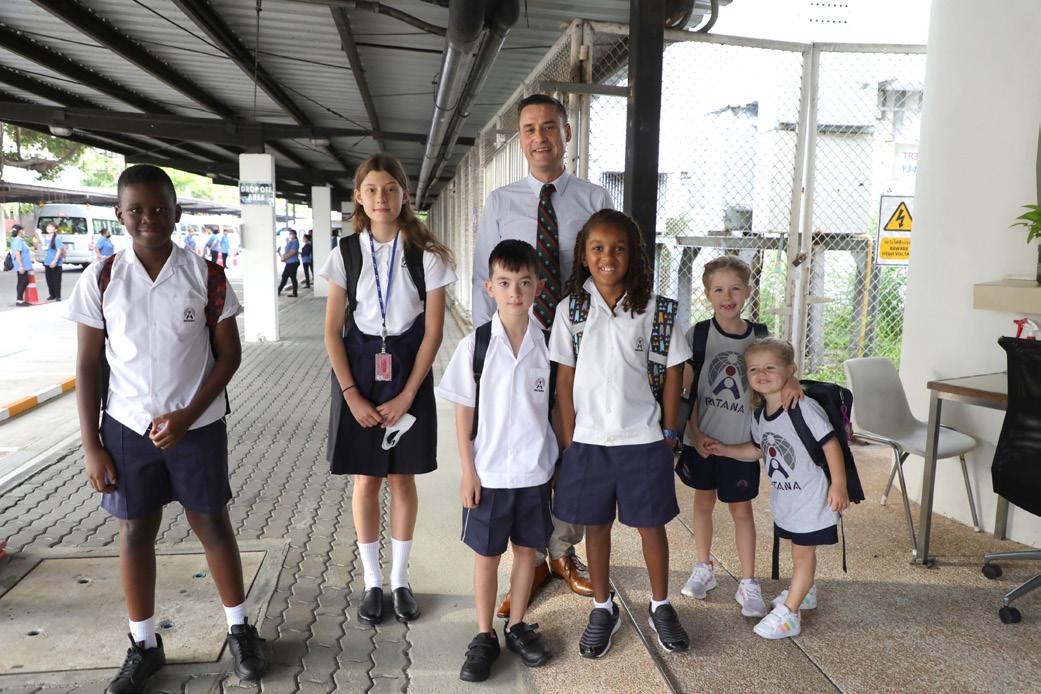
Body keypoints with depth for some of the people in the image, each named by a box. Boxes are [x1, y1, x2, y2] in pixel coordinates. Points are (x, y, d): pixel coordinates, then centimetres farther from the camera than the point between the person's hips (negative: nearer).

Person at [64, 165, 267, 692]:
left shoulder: (206, 276, -6)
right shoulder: (100, 280, -3)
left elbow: (229, 354, -3)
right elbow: (88, 366, 1)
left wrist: (187, 416, -12)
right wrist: (91, 445, -2)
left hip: (197, 426, -1)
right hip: (128, 428, 1)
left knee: (212, 525, 9)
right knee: (135, 532, 11)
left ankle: (239, 630, 26)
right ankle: (144, 646, 28)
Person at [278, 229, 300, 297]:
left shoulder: (295, 242, -12)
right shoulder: (289, 242, 17)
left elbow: (292, 253, -19)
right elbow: (286, 251, 22)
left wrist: (284, 257, -13)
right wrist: (282, 255, 2)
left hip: (293, 263, -9)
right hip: (288, 263, 9)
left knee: (293, 278, -3)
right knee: (284, 277, 13)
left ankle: (294, 293, 3)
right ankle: (278, 291, 19)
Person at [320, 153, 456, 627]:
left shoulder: (425, 254, -5)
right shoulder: (346, 252, -2)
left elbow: (433, 331, -6)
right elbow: (333, 330, -1)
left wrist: (406, 396, -11)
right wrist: (351, 394, -9)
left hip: (408, 374, -1)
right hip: (358, 372, 1)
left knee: (403, 478, 8)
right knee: (366, 479, 7)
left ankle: (400, 580, 25)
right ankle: (372, 582, 24)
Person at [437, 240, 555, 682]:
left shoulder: (547, 343, -4)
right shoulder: (476, 344, -9)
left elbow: (557, 406, 4)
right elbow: (463, 413, -4)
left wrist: (560, 463, 4)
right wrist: (468, 472, -6)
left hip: (535, 471, 2)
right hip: (489, 472, -2)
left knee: (527, 549, 15)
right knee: (486, 555, 10)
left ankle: (517, 626, 34)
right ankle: (484, 636, 28)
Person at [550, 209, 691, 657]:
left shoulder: (653, 308, -5)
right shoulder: (571, 309, -3)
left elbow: (673, 370, 1)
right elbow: (565, 378, 0)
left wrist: (669, 431, 0)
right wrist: (569, 439, -2)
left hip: (643, 438, -1)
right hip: (589, 439, 1)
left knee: (651, 524, 11)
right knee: (596, 524, 13)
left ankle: (660, 606, 33)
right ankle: (603, 609, 32)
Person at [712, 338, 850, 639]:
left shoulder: (804, 408, -24)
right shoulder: (759, 415, 0)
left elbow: (830, 444, -20)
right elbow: (757, 449, 15)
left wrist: (839, 484, -20)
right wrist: (724, 449, 5)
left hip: (811, 498, -7)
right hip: (784, 498, 7)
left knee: (802, 554, 5)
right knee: (800, 551, 23)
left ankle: (788, 614, 12)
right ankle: (805, 591, 45)